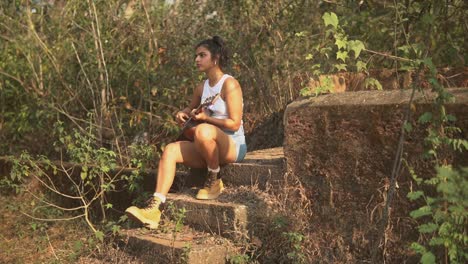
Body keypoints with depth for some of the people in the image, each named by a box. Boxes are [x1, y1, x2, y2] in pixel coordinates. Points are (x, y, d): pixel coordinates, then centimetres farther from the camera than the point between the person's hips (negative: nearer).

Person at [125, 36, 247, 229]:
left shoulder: (229, 84, -9)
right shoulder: (201, 88, 12)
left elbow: (234, 124, -13)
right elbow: (191, 109, 31)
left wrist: (206, 117, -17)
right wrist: (183, 114, 8)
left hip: (233, 146, -7)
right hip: (208, 147, 7)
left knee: (203, 130, -38)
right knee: (171, 150, -15)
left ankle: (214, 179, -13)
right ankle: (154, 208, -27)